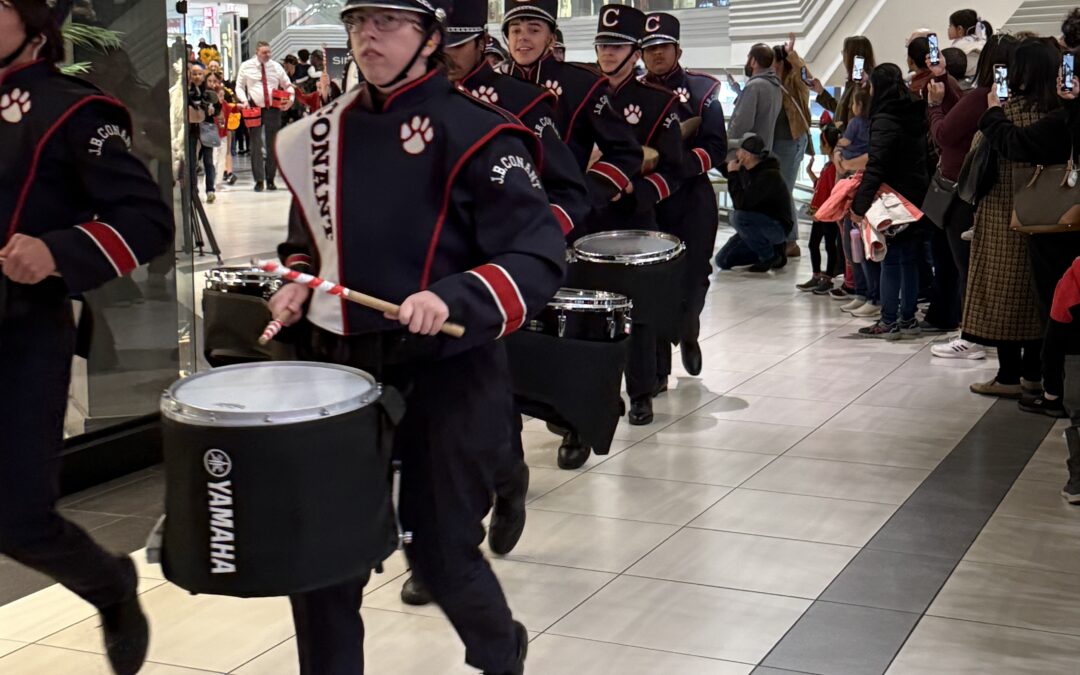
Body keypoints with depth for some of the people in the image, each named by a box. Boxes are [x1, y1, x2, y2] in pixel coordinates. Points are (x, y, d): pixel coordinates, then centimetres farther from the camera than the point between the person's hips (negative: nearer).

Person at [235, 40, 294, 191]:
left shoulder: (276, 66, 5)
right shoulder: (246, 66, 2)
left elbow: (288, 85, 10)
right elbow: (239, 87, 7)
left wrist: (291, 98, -9)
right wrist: (244, 100, -11)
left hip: (273, 109, 2)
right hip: (254, 109, -1)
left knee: (272, 145, 5)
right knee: (256, 145, -5)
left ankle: (270, 180, 13)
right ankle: (259, 180, -3)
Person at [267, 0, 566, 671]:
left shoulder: (475, 132, -12)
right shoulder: (325, 132, 8)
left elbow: (540, 258, -16)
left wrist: (453, 297, -30)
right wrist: (300, 284, 4)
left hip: (446, 374, -5)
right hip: (342, 366, 5)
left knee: (441, 548, 7)